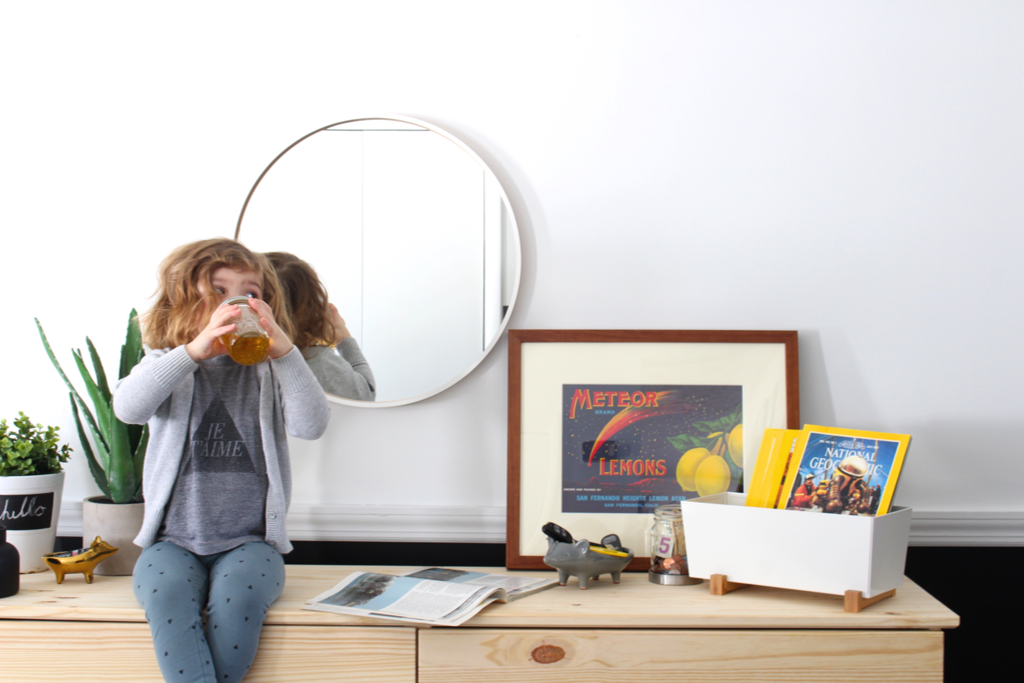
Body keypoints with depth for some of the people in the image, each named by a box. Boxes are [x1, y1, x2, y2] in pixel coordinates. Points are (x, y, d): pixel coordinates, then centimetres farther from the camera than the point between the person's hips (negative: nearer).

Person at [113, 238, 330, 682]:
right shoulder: (168, 366, 8)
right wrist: (193, 350, -27)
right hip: (174, 540, 0)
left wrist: (285, 351, -23)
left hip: (249, 541, 0)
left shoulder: (267, 372, 8)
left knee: (239, 596, -31)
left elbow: (311, 424, -11)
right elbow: (128, 407, -15)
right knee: (166, 591, -31)